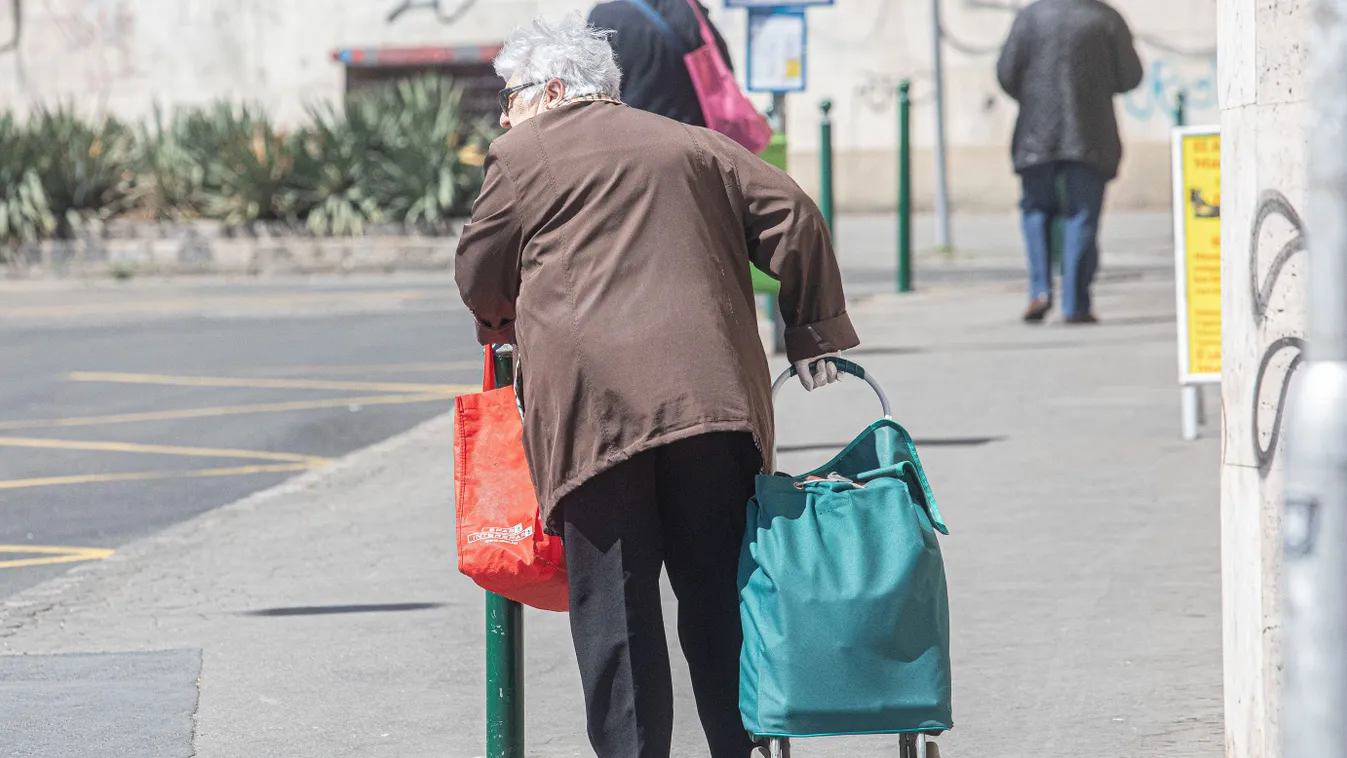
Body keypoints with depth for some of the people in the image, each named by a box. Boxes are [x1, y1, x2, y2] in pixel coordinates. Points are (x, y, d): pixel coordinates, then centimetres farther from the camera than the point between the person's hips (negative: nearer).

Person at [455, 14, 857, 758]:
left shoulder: (523, 156, 10)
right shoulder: (694, 146, 21)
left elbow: (480, 275, 17)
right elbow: (792, 218, 15)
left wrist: (503, 321, 39)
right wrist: (814, 332, 19)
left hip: (596, 402, -4)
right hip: (711, 392, 4)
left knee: (613, 611, -2)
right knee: (720, 595, 8)